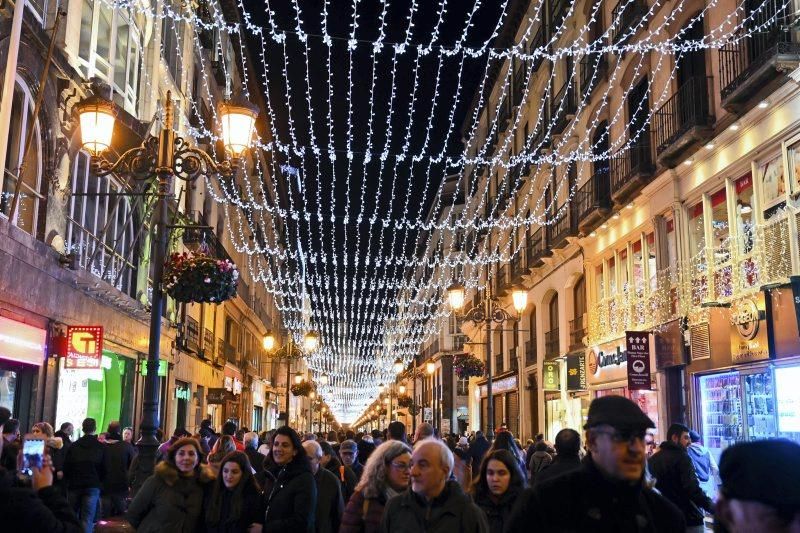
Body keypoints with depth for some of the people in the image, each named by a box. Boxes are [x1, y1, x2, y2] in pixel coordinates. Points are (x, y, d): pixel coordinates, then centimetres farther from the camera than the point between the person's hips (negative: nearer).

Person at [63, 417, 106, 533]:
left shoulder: (73, 446, 3)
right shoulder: (101, 447, -1)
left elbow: (66, 468, 4)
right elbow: (104, 469, 2)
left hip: (74, 485, 2)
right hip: (92, 486, -2)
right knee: (87, 519, -5)